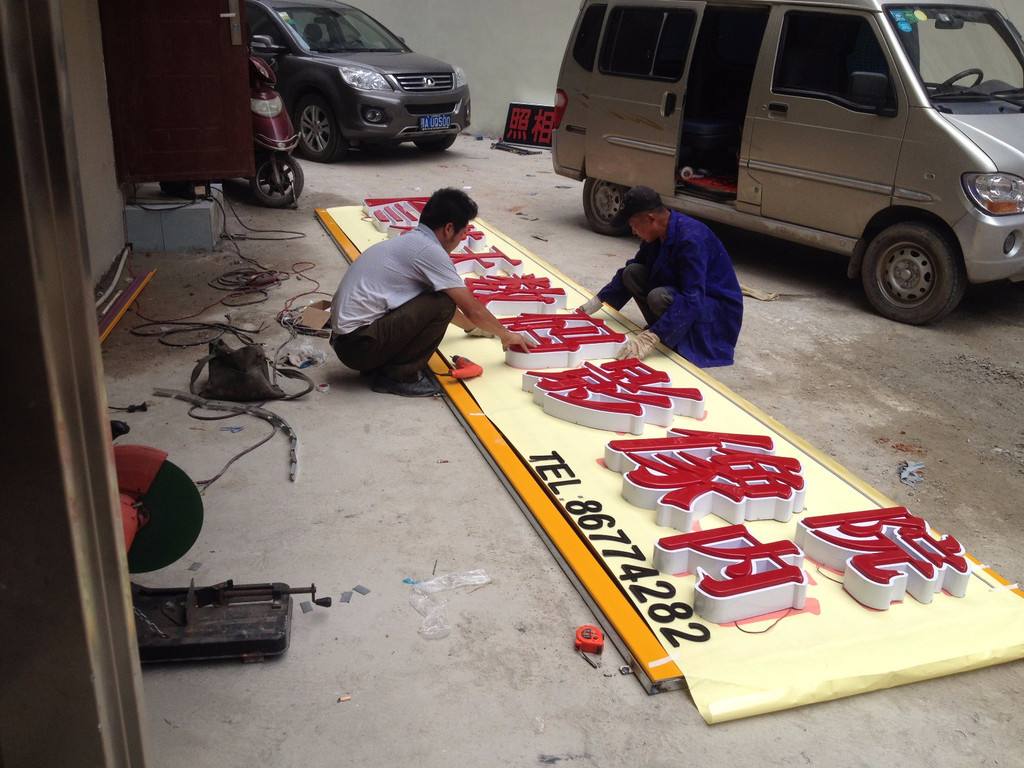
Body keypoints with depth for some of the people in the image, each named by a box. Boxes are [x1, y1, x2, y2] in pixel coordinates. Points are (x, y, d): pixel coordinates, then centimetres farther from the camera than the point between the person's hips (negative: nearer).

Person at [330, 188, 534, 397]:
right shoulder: (429, 250, -14)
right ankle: (399, 375, -5)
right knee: (442, 305, -16)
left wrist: (472, 326, 43)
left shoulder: (411, 240, 15)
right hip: (359, 344, -10)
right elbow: (473, 309, -8)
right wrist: (506, 335, 8)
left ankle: (378, 365, 13)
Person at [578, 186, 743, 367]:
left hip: (720, 311, -8)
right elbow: (630, 269, 11)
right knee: (632, 272, -6)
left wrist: (650, 338, -43)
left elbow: (692, 300, -37)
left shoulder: (692, 239, -30)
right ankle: (662, 331, 1)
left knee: (659, 298, -33)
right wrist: (596, 302, 3)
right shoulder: (659, 235, -4)